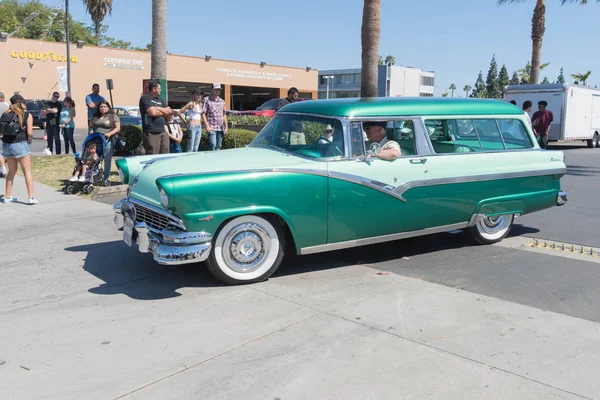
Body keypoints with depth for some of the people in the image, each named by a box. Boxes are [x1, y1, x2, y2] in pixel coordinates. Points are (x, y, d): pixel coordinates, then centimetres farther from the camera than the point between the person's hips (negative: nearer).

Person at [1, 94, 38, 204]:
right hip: (20, 144, -4)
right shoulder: (27, 115, -2)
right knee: (27, 171, 1)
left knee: (12, 171, 18)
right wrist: (30, 139, 9)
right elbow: (29, 132, -10)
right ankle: (31, 197, -4)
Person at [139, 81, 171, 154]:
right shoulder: (145, 98, -2)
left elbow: (169, 111, 12)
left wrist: (158, 108, -4)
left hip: (163, 132, 8)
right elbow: (153, 112, -15)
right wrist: (164, 112, 4)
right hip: (151, 133, -8)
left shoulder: (160, 99, 21)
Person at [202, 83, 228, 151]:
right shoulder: (207, 100, 0)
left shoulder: (222, 101, 15)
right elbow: (203, 114, -4)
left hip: (221, 128, 5)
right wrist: (207, 126, -12)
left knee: (218, 147, 8)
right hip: (212, 128, -5)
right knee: (212, 145, -14)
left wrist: (226, 127, 11)